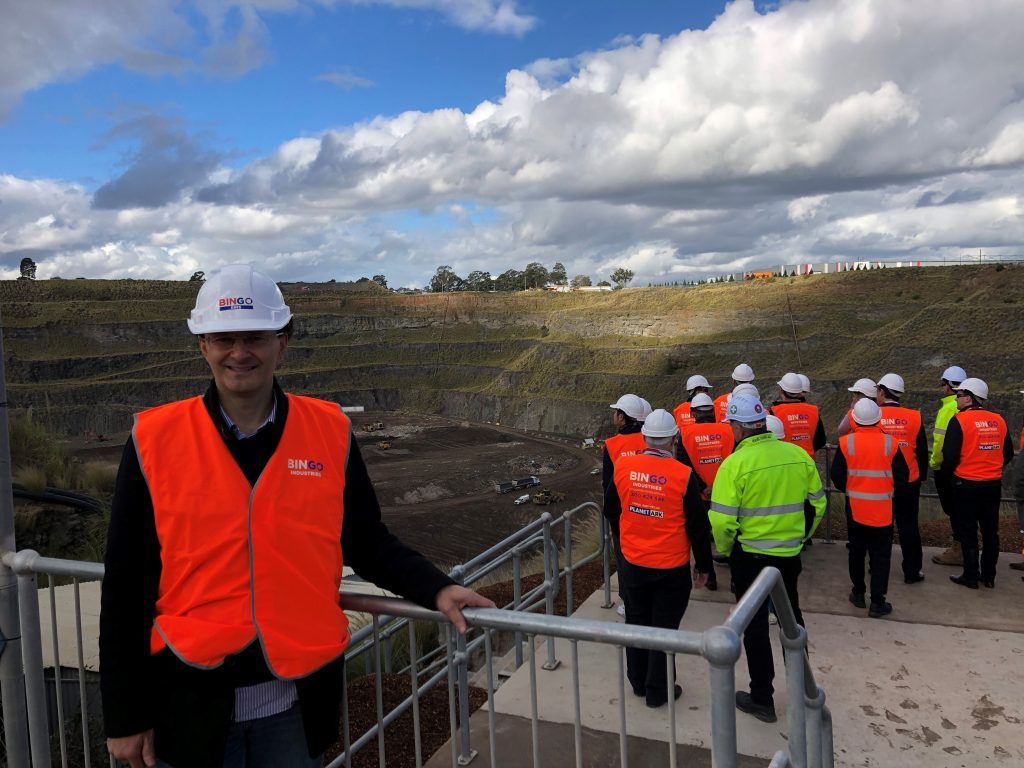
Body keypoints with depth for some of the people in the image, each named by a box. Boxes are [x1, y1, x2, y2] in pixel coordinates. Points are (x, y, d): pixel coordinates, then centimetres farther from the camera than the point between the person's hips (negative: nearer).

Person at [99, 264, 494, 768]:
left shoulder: (330, 432, -4)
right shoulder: (155, 440, -7)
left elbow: (366, 543, 4)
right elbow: (125, 588, -3)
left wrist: (435, 590, -12)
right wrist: (124, 715, 0)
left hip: (299, 699, 1)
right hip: (191, 700, 0)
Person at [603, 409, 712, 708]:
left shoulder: (622, 467, -9)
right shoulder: (683, 474, -17)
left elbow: (610, 510, 6)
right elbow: (698, 525, -9)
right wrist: (703, 565, 4)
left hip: (632, 562, 3)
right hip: (672, 567, -3)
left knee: (637, 621, 19)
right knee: (664, 627, 11)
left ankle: (638, 682, 34)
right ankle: (658, 691, 22)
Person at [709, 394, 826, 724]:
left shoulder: (735, 464, -20)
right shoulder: (798, 454, -5)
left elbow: (722, 521, -21)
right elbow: (818, 504, 5)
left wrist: (726, 550, -2)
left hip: (750, 556, -5)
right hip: (790, 555, 5)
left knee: (755, 625, 10)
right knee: (792, 617, 24)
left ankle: (762, 699, 22)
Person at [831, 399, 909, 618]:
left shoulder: (846, 442, -10)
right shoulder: (890, 443, -11)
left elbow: (837, 476, -6)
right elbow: (902, 476, -5)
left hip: (855, 507, 1)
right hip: (882, 509, -1)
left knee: (856, 551, 17)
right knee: (880, 556, 6)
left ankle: (858, 593, 28)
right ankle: (877, 603, 8)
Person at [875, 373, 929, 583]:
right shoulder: (915, 417, -7)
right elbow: (922, 452, 1)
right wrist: (921, 476, 15)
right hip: (909, 482, 1)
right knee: (909, 526, 10)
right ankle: (912, 571, 15)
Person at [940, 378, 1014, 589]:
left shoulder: (959, 420, -15)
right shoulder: (998, 420, 2)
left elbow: (950, 455, -17)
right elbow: (1008, 454, 10)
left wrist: (946, 473, 1)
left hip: (966, 485, -5)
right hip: (993, 484, 5)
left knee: (968, 533, 5)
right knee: (990, 531, 15)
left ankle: (971, 576, 11)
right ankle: (989, 576, 23)